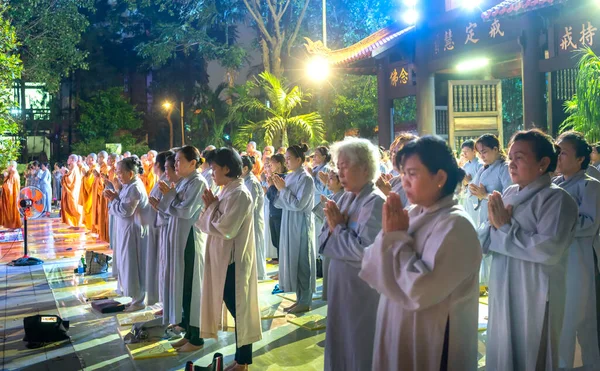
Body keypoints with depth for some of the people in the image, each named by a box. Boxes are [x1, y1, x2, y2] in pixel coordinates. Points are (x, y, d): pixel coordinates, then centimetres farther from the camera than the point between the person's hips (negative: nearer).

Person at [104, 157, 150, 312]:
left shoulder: (135, 188, -20)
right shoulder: (129, 185, 11)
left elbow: (125, 210, -23)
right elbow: (123, 205, 13)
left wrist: (112, 199, -10)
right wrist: (114, 196, -3)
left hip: (133, 231, -10)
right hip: (127, 230, 10)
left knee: (133, 265, -2)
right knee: (128, 263, 17)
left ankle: (138, 301, 8)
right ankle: (133, 294, 28)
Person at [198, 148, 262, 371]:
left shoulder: (239, 194, -18)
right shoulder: (228, 192, 11)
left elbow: (224, 229, -21)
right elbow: (215, 225, 14)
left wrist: (210, 206, -10)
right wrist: (211, 206, 0)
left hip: (233, 261, -9)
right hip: (224, 259, 9)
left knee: (239, 310, 2)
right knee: (234, 309, 16)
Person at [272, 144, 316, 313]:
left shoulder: (306, 178, -13)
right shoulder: (290, 177, 9)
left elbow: (298, 204, -20)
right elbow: (281, 204, 10)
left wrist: (283, 189, -15)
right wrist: (280, 188, -6)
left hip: (300, 225, -8)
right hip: (289, 224, 8)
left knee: (302, 261, 0)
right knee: (293, 260, 12)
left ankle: (305, 301, 10)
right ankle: (300, 298, 23)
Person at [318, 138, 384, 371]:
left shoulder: (375, 202, -18)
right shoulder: (346, 197, 6)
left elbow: (364, 250, -25)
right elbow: (323, 241, 6)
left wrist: (338, 227, -13)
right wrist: (333, 225, -14)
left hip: (363, 286, -7)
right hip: (339, 282, 8)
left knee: (360, 347, 8)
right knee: (339, 342, 20)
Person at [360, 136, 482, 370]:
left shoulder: (455, 225, -20)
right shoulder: (413, 214, 1)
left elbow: (419, 291, -28)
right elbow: (373, 273, 1)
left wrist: (396, 237, -19)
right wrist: (388, 234, -15)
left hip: (431, 342, -7)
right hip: (397, 332, 7)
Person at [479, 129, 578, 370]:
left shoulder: (557, 199, -14)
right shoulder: (508, 193, 6)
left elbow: (548, 250, -27)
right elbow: (483, 241, 5)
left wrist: (505, 227, -18)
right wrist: (493, 224, -16)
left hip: (534, 298, -6)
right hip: (502, 292, 7)